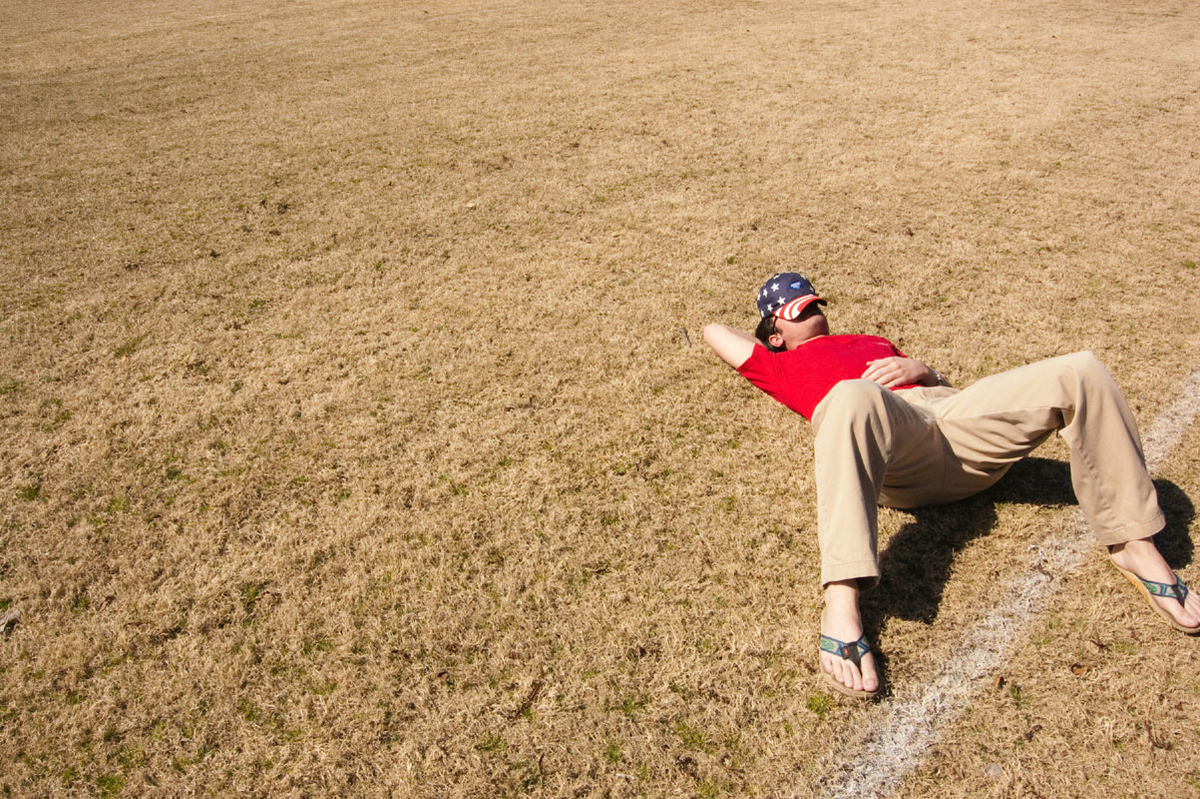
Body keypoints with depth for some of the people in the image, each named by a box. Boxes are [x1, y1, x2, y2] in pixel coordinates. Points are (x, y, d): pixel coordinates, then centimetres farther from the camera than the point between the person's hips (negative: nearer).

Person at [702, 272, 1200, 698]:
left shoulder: (874, 343, 43)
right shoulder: (781, 365, 30)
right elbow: (715, 331, 33)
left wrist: (916, 369, 11)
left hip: (953, 416, 6)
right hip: (889, 443, -6)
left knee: (1078, 372, -12)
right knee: (851, 396, -44)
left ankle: (1133, 547, -7)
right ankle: (841, 605, -55)